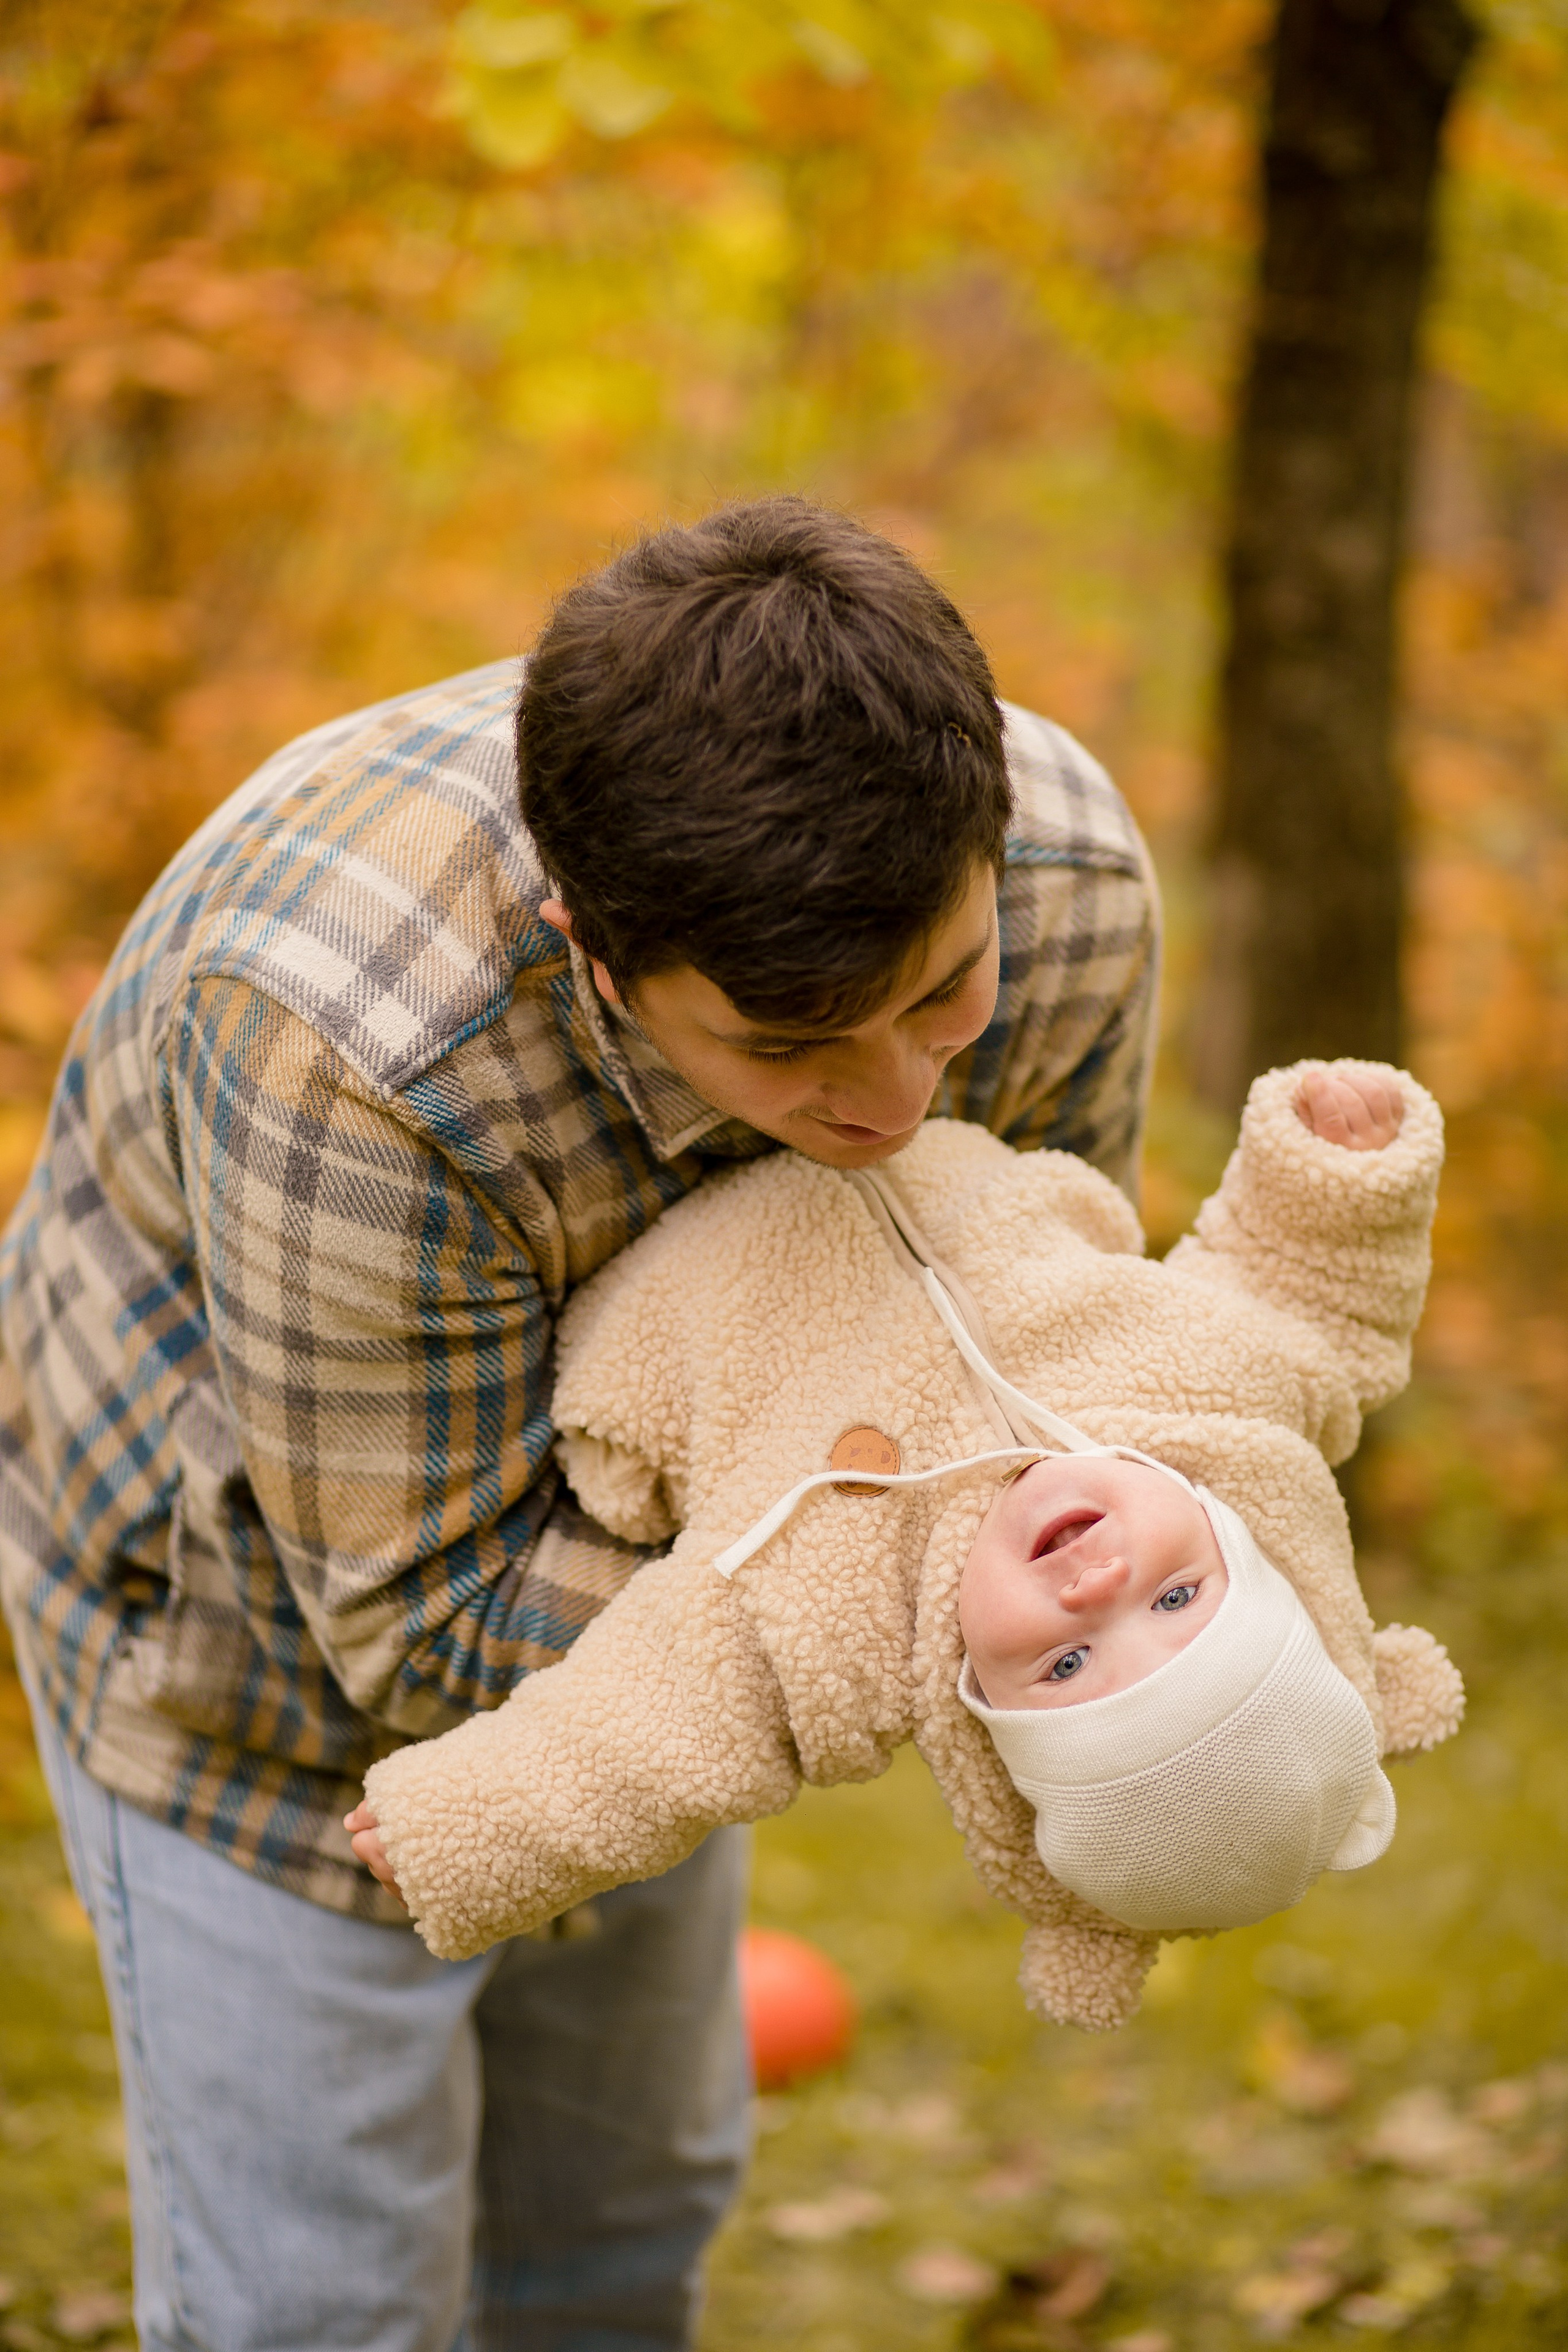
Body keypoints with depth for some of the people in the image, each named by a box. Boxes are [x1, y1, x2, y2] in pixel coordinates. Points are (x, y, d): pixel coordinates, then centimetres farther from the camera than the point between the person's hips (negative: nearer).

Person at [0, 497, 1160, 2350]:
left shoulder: (1060, 880, -27)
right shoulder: (360, 1041, -43)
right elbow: (429, 1624, -31)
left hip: (617, 1546, 5)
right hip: (260, 1596, -5)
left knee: (624, 2190, 22)